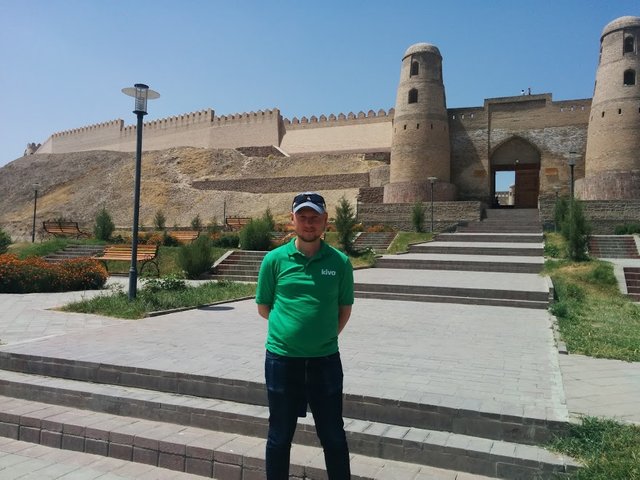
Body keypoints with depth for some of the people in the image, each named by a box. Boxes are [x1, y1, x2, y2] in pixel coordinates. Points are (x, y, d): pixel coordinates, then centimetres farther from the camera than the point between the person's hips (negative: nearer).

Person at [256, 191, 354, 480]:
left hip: (325, 360, 0)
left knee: (334, 436, 13)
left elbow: (344, 309, 7)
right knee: (280, 435, 15)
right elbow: (263, 307, 6)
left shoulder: (340, 262, -2)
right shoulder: (274, 259, -3)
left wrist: (324, 337, -1)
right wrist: (288, 327, 1)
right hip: (281, 358, 0)